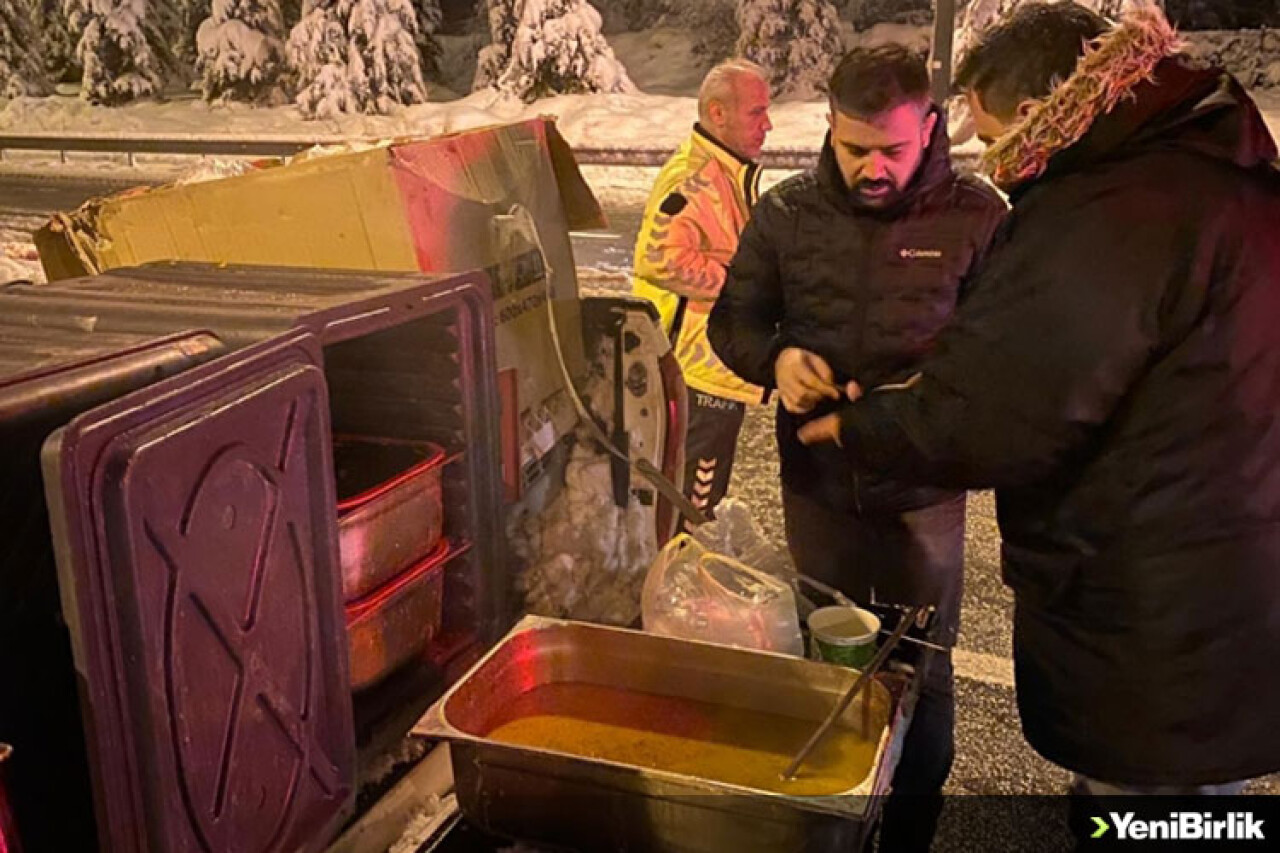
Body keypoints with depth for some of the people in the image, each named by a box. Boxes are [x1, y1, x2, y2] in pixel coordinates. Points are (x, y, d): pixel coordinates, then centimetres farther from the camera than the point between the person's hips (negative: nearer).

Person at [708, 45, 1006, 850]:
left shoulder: (976, 214, -12)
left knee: (921, 671, 14)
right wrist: (775, 359, -18)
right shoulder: (787, 210, -5)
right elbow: (733, 319, 4)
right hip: (817, 479, 3)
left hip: (922, 486, -2)